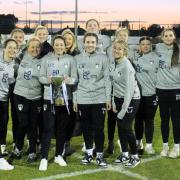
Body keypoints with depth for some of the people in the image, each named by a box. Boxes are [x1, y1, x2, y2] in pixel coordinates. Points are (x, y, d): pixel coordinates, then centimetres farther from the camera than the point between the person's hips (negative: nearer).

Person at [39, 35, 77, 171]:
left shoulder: (70, 59, 1)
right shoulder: (46, 59, 1)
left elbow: (75, 78, -1)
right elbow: (41, 77, 1)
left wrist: (69, 80, -22)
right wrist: (47, 80, -19)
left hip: (65, 98, 1)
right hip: (49, 97, -1)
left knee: (62, 128, 9)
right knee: (48, 127, -4)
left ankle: (59, 155, 23)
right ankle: (44, 157, 2)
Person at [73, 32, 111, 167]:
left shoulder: (103, 58, 0)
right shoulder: (77, 58, 5)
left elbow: (107, 79, 0)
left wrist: (108, 98, -3)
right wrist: (74, 99, 4)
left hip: (99, 99, -2)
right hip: (83, 99, 2)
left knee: (99, 128, 1)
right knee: (86, 128, 11)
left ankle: (100, 155, 13)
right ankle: (89, 152, 26)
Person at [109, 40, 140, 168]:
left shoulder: (127, 66, -20)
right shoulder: (113, 64, 3)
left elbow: (129, 89, -22)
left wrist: (124, 110, -22)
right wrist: (114, 102, 6)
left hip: (131, 99, -7)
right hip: (119, 98, 7)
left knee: (126, 127, -6)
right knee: (120, 127, 8)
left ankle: (135, 156, 10)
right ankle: (125, 154, 21)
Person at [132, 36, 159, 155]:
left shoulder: (155, 57, -1)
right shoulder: (135, 57, 2)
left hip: (151, 94, -1)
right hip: (137, 94, 1)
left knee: (149, 120, 6)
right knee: (138, 119, 12)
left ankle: (149, 145, 17)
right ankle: (138, 142, 28)